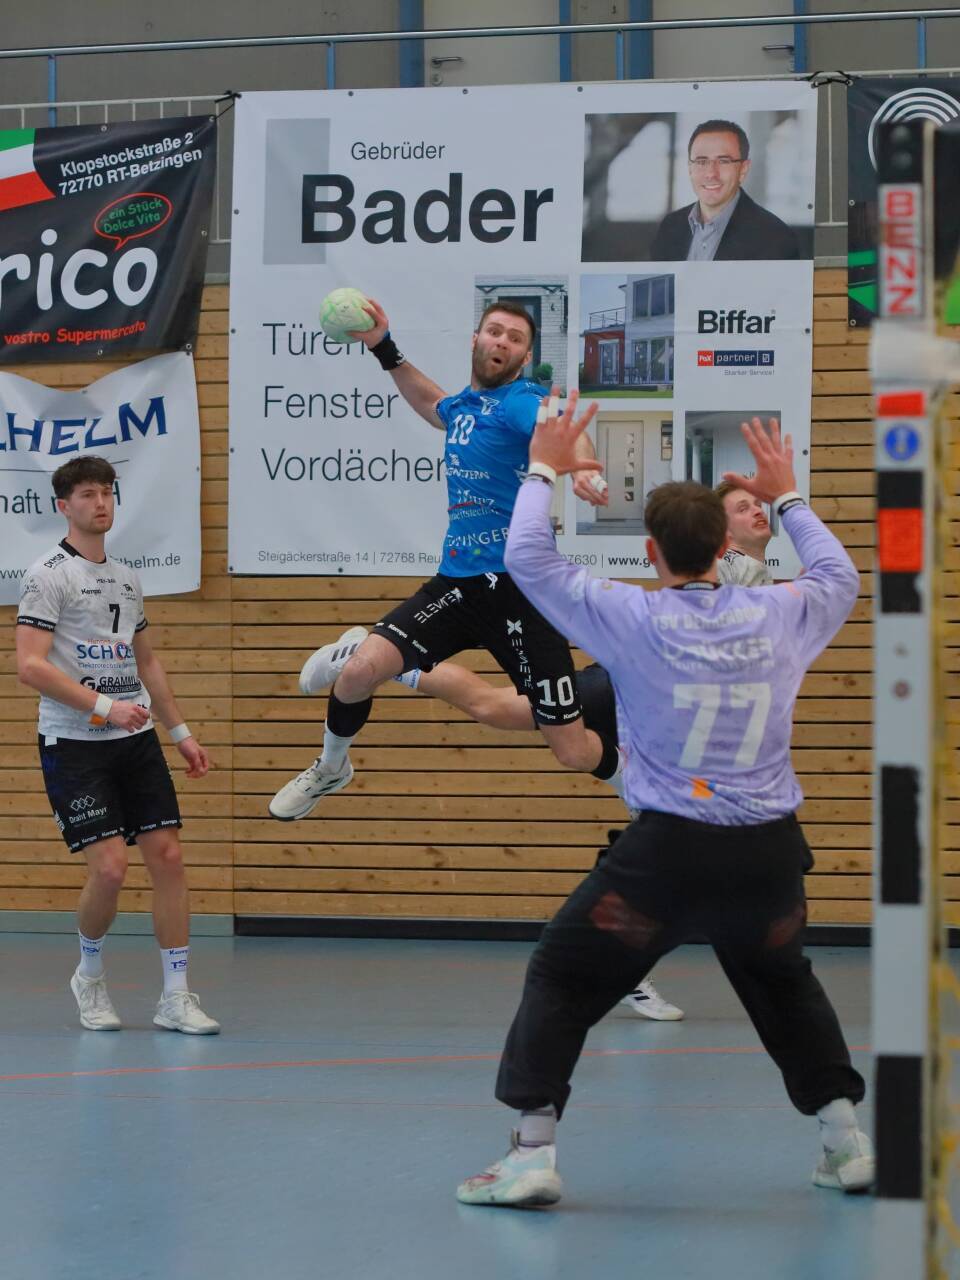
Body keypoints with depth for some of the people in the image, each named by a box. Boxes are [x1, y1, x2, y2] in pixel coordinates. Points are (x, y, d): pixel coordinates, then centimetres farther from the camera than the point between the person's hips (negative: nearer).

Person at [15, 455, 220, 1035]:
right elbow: (30, 665, -16)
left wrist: (181, 731, 20)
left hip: (136, 739, 6)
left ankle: (176, 997, 1)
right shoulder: (49, 574, -7)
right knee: (110, 866, -13)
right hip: (73, 743, -6)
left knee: (168, 856, -3)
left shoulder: (126, 577, 15)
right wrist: (103, 706, -22)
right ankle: (91, 975, 14)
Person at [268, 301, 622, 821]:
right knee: (361, 670, -15)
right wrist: (385, 350, 34)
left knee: (575, 752, -3)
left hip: (519, 590, -5)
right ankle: (331, 768, 16)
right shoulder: (463, 406, 11)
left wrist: (583, 465, -57)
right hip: (457, 584, 5)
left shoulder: (519, 401, -10)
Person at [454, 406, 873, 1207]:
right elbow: (840, 575, 26)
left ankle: (533, 1154, -1)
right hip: (770, 851, 4)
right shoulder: (780, 617, 2)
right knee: (785, 985, 29)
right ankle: (848, 1142, 25)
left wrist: (543, 472, 16)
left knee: (562, 980, 9)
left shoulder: (633, 621, -7)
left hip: (669, 849, -4)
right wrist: (786, 498, 36)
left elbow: (529, 559, 3)